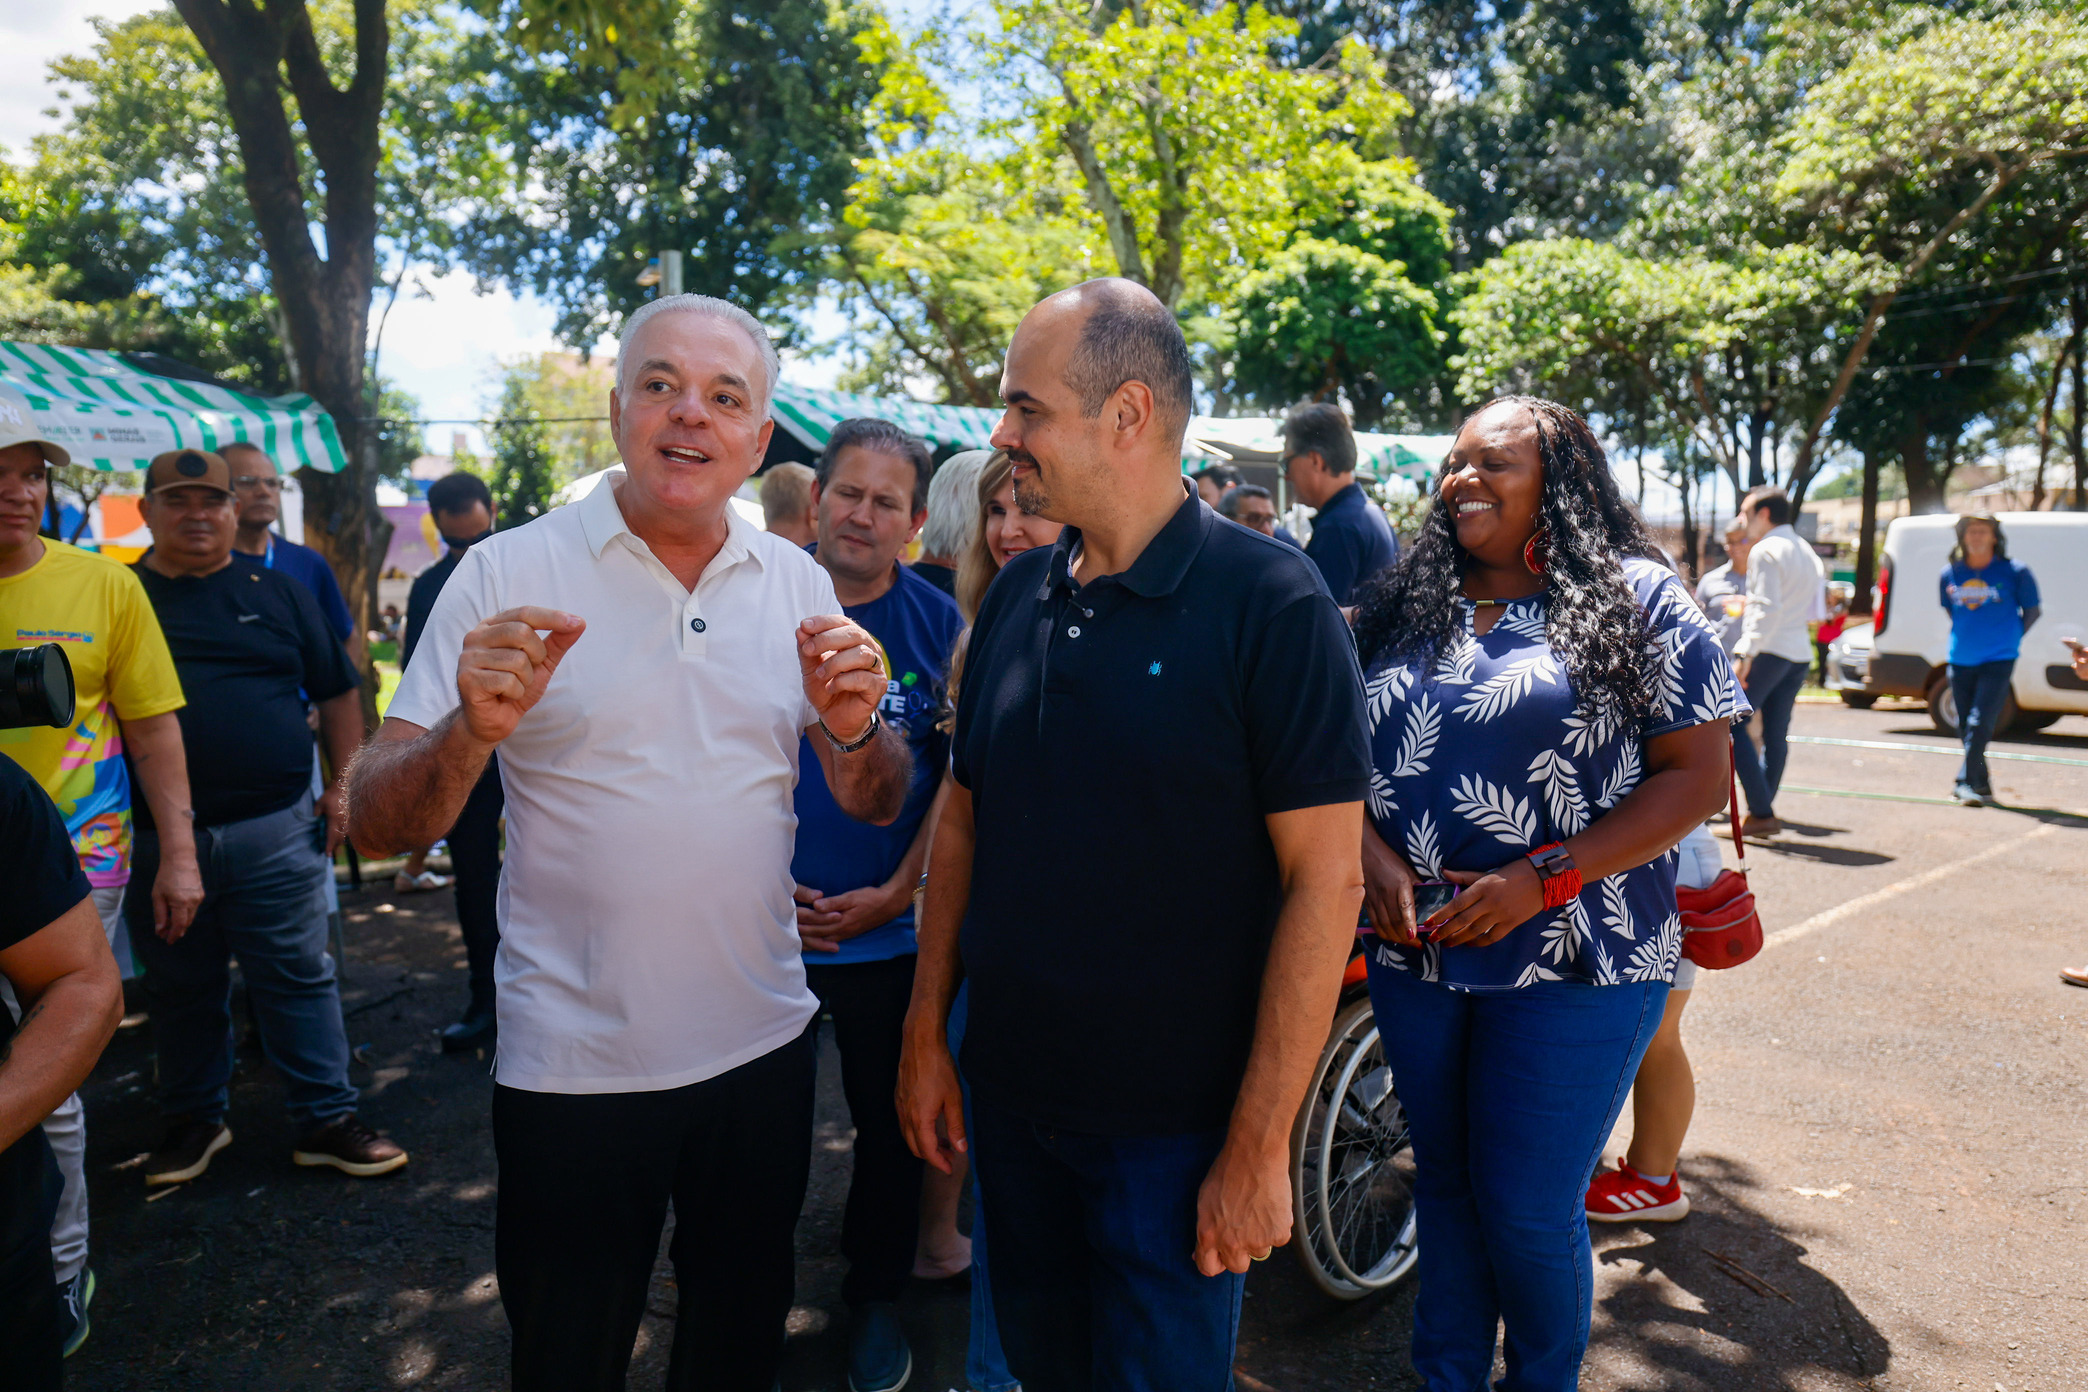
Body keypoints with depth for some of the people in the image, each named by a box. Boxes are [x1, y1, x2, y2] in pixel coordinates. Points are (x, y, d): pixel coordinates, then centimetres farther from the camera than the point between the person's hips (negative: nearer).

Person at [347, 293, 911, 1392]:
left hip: (762, 1043, 3)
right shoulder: (507, 575, -9)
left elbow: (875, 806, 4)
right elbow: (377, 824, -10)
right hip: (572, 1063, -3)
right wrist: (472, 732, -30)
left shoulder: (800, 585, 1)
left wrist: (853, 728, -17)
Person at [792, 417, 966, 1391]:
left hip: (888, 931, 0)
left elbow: (959, 779, -1)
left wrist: (894, 892, -9)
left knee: (891, 1125, 13)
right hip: (766, 923, 0)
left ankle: (876, 1296, 35)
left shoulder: (939, 624, -3)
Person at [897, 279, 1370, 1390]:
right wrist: (925, 1031, 8)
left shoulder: (1269, 602, -15)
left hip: (1176, 1123, -5)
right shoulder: (1015, 597, 3)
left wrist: (1260, 1143, -17)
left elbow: (1325, 881, -17)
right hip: (1007, 1092, 6)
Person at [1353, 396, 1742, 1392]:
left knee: (1529, 1210, 2)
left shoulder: (1638, 602, -4)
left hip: (1573, 964, -4)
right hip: (1415, 952, 5)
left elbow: (1697, 775, -8)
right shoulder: (1401, 608, 8)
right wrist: (1374, 858, -9)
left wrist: (1544, 878, -18)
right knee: (1444, 1182, 17)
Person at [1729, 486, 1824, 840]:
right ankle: (1764, 813, 11)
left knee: (1732, 724, -7)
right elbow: (1815, 611, 22)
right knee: (1776, 733, 9)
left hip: (1769, 650, -9)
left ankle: (1761, 812, -13)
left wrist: (1747, 652, -21)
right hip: (1800, 653, 9)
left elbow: (1767, 608, -19)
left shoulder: (1765, 551, -9)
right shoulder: (1806, 551, 20)